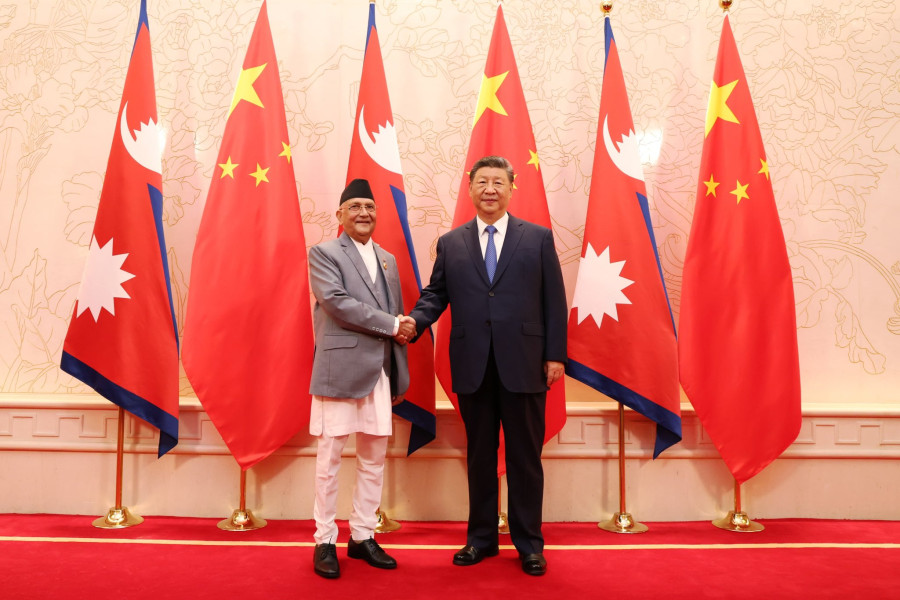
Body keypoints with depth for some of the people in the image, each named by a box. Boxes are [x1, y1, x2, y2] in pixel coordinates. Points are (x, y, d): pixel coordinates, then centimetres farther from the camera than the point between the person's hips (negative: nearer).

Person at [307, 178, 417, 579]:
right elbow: (336, 302, -15)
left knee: (374, 457, 11)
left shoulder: (388, 259, 17)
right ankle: (325, 541, 17)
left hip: (380, 372, 6)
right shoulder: (324, 253, -1)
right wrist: (392, 325, -13)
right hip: (340, 369, -6)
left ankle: (362, 536, 25)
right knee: (330, 456, 3)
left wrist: (399, 374, 10)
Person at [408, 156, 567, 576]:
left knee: (525, 456, 8)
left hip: (523, 365, -1)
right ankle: (481, 538, 28)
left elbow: (554, 300, 2)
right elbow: (435, 294, 9)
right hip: (472, 367, 2)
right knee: (479, 456, 13)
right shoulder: (450, 243, 9)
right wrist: (414, 320, -11)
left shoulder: (538, 238, 5)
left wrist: (555, 355, -3)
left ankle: (529, 543, 23)